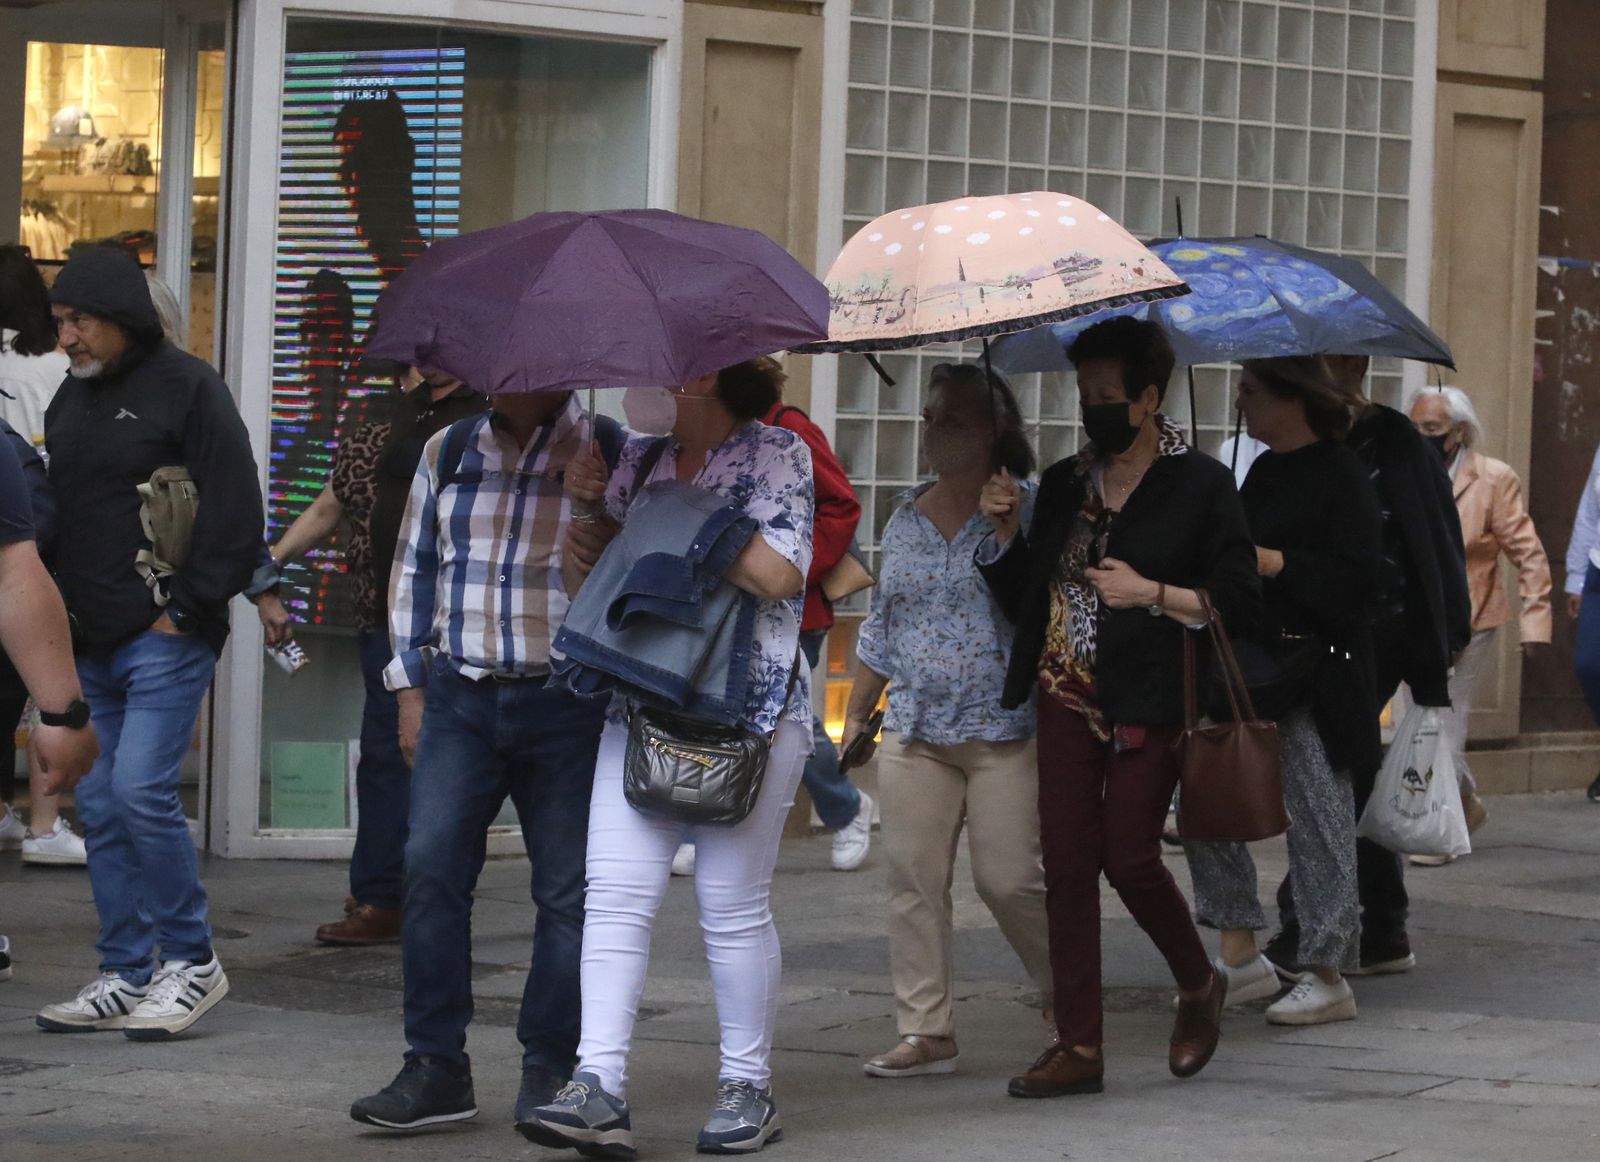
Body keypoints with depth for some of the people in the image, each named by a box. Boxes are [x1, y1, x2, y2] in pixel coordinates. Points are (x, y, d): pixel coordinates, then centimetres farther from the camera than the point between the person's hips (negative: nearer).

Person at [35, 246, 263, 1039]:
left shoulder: (186, 387, -6)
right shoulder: (71, 397, 16)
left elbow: (235, 513, -10)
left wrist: (185, 609, -12)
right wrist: (62, 611, 11)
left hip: (164, 638, -7)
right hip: (90, 644, 7)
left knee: (142, 790, -14)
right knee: (100, 808, 7)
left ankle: (191, 960, -1)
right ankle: (125, 976, 13)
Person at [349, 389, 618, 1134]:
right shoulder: (447, 451, 10)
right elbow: (413, 569, 16)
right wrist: (411, 687, 11)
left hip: (564, 703, -3)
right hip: (459, 697, 3)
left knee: (565, 889, 1)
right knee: (431, 869, -6)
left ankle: (549, 1073, 10)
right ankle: (436, 1068, -1)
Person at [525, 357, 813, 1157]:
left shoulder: (776, 455, 0)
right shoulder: (641, 460, 16)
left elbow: (777, 573, -14)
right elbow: (584, 586, 19)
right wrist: (587, 509, 1)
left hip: (746, 712, -5)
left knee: (734, 906, 0)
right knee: (616, 894, -7)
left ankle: (748, 1086, 12)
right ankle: (598, 1086, -12)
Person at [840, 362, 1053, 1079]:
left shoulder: (1027, 511, -2)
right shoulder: (904, 520, 14)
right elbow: (880, 629, 20)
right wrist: (856, 717, 19)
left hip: (1005, 731, -5)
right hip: (914, 733, 5)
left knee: (1009, 878, -7)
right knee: (912, 879, -1)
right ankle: (925, 1032, 3)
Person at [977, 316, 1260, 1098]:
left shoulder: (1201, 485, -3)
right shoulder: (1064, 484, 12)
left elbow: (1238, 602, -6)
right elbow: (1024, 598, 16)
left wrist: (1151, 594, -16)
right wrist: (1004, 531, 1)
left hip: (1149, 702, -5)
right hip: (1068, 697, 5)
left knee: (1130, 857, -7)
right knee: (1067, 864, 1)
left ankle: (1199, 987, 21)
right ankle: (1078, 1045, 5)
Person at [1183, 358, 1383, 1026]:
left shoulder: (1341, 477, -9)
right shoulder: (1263, 474, 16)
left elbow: (1359, 582, -16)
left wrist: (1273, 564, -18)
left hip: (1313, 675, -9)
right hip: (1250, 666, 9)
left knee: (1317, 821, -5)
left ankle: (1328, 977, 3)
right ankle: (1241, 958, 13)